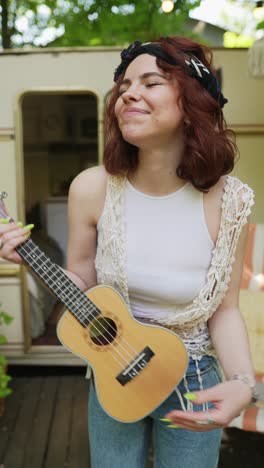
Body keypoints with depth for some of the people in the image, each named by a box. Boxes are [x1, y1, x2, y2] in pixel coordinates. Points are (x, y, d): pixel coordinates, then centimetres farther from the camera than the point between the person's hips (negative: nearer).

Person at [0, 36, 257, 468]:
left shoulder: (229, 201, -18)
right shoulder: (92, 189, -16)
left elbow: (224, 309, -8)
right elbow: (83, 286, -3)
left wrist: (241, 383, -23)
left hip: (193, 382, 0)